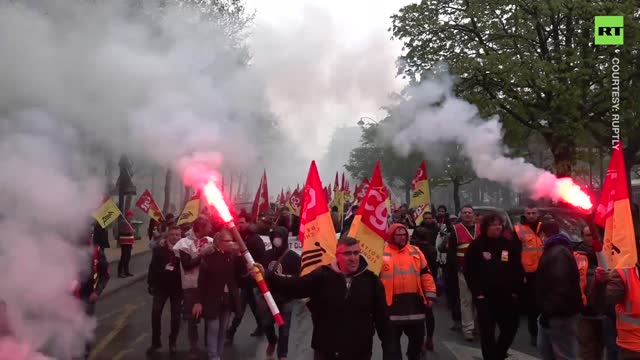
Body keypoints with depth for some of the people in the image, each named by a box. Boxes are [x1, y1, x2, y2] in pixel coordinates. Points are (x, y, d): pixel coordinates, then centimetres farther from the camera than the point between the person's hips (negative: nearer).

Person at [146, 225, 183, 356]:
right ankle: (155, 342, 14)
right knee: (155, 313, -1)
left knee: (175, 317, 6)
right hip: (161, 286, 1)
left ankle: (172, 343, 21)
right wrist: (151, 284, -5)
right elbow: (153, 268, -1)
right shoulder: (159, 250, -3)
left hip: (177, 288, -1)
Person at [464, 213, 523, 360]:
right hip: (485, 297, -3)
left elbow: (518, 269, 10)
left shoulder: (509, 245, 7)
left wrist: (515, 290, 1)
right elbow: (469, 271, -5)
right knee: (487, 332, -1)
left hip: (507, 296, 4)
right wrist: (477, 292, -10)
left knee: (510, 328, 10)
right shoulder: (476, 246, -3)